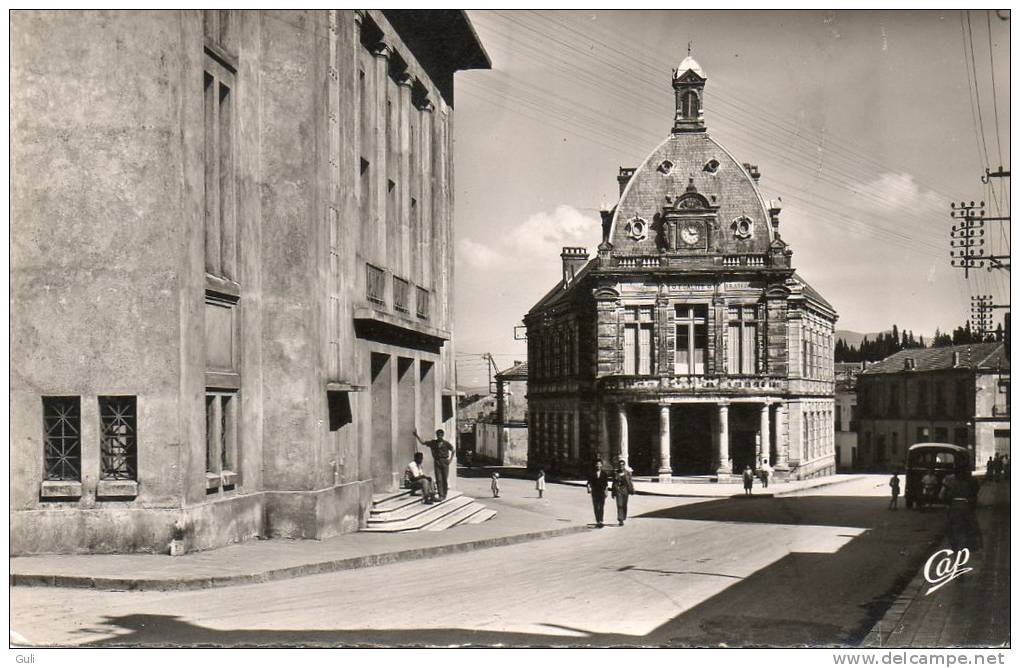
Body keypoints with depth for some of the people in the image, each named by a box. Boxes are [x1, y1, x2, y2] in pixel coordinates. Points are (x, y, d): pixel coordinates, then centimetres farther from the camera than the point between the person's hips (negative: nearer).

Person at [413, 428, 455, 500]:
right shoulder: (433, 442, 5)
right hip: (437, 462, 2)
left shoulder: (446, 443, -1)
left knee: (445, 479, 3)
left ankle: (444, 494, 16)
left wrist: (450, 459, -1)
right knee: (439, 480, -4)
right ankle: (441, 495, -4)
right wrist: (416, 436, 0)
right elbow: (423, 442, 8)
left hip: (444, 462, -2)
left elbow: (453, 451, 7)